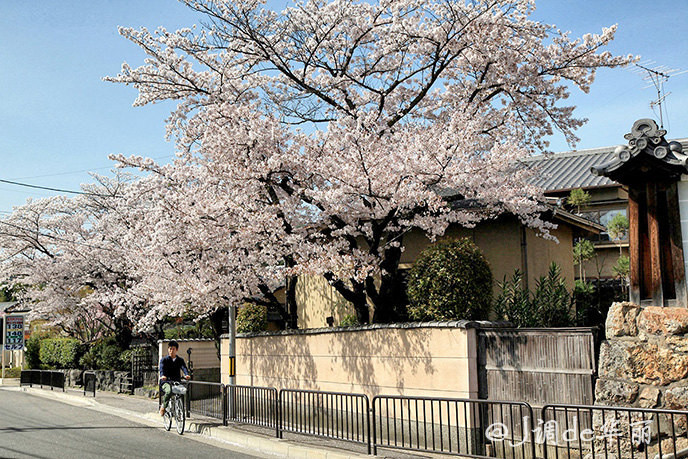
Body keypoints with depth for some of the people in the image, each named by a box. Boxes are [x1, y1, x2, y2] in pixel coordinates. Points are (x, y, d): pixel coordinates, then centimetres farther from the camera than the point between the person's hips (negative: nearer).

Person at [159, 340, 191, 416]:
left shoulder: (180, 360, 12)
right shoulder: (164, 359, 6)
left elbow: (184, 367, -7)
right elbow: (162, 368, -13)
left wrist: (187, 374, -30)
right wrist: (162, 375, -36)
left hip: (177, 381, 3)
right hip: (166, 381, -3)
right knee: (169, 391, -34)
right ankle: (163, 406, -8)